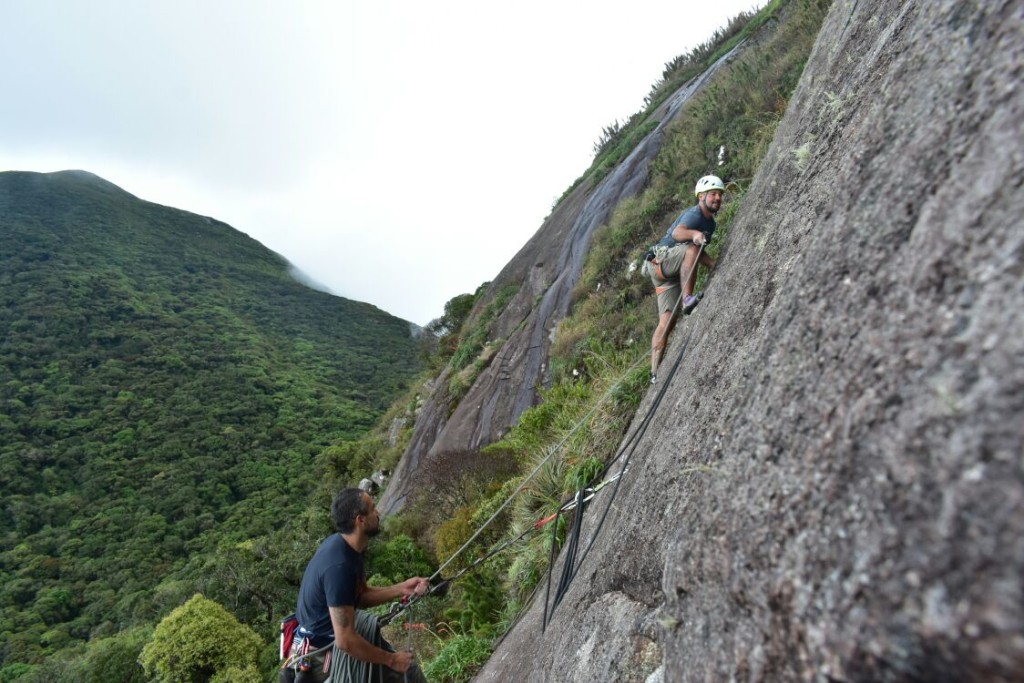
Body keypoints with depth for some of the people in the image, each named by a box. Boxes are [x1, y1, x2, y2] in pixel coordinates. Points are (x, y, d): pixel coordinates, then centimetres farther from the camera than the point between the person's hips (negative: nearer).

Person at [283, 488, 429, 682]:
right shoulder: (339, 565, -31)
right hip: (323, 652, -8)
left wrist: (401, 589, -5)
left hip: (330, 632, 9)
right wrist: (391, 660, -17)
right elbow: (345, 641, -29)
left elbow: (361, 595, 9)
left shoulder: (344, 545, -3)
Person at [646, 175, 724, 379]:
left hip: (674, 273, 8)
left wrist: (716, 265, 11)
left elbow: (701, 254, 27)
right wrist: (693, 233, -54)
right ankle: (687, 299, -36)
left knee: (667, 319, -6)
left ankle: (655, 371, -12)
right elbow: (677, 233, -33)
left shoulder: (710, 223, 18)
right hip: (660, 260, -8)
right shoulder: (693, 214, -12)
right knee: (691, 249, -35)